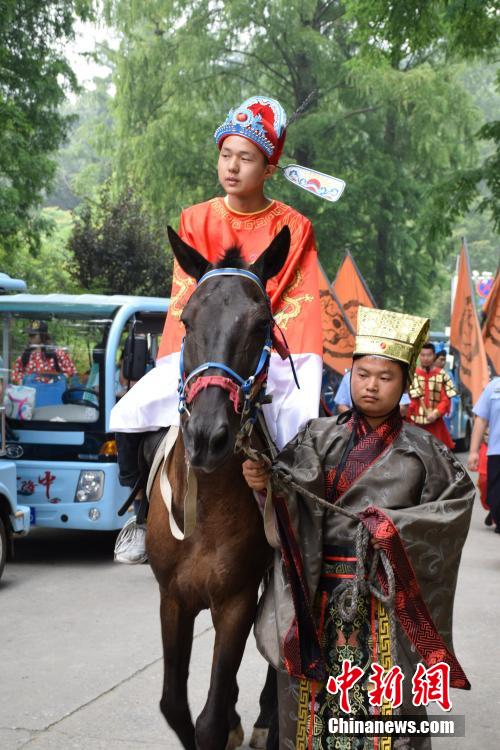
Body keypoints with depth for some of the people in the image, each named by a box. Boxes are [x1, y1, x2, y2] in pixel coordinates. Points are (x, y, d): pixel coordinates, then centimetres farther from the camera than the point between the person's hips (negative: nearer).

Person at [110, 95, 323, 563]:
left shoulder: (294, 229, -1)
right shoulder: (196, 221, 4)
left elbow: (298, 308, -5)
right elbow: (186, 300, 1)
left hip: (269, 354, -2)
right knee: (127, 416, -16)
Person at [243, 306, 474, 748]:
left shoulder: (421, 450, 2)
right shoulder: (320, 438, 3)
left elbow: (460, 496, 4)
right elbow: (287, 489, -8)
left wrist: (400, 525, -9)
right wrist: (263, 483, -31)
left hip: (386, 596, -1)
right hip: (319, 592, 2)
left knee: (383, 696, 1)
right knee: (315, 696, 9)